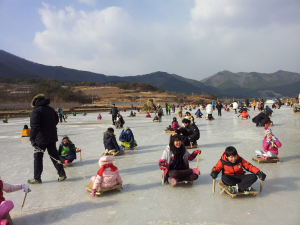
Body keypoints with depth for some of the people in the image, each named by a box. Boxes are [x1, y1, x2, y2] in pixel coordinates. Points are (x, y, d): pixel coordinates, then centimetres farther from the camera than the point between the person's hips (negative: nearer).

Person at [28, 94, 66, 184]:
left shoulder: (36, 111, -13)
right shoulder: (51, 109, 8)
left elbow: (35, 126, -21)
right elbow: (56, 121, 20)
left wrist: (32, 138, -20)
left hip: (41, 139, -6)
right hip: (52, 137, 6)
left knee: (38, 157, 7)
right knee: (54, 156, 12)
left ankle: (36, 178, 16)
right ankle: (62, 174, 12)